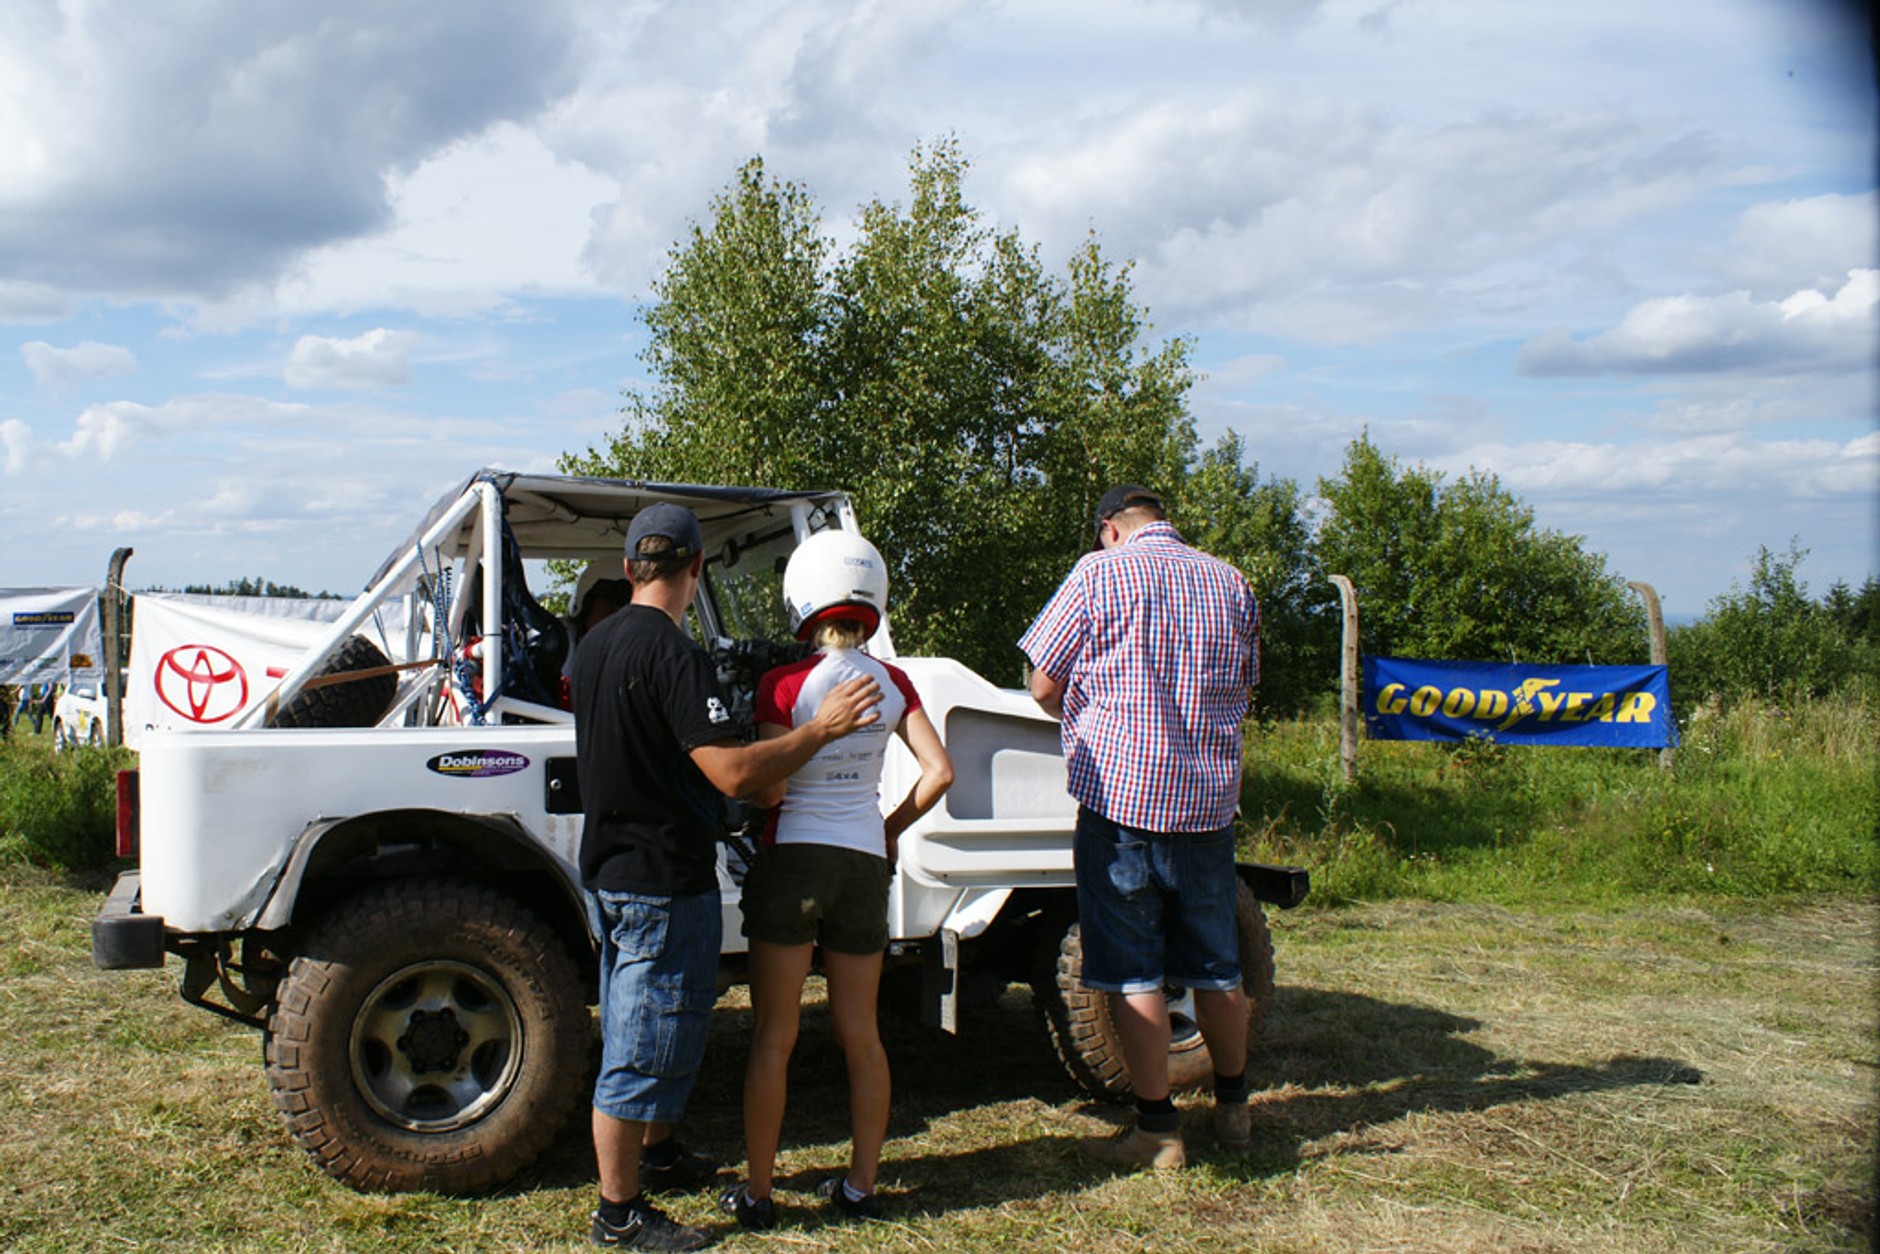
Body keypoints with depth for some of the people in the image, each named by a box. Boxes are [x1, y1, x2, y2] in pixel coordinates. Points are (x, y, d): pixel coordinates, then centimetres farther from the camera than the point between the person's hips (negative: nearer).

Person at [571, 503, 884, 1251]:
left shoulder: (595, 646, 8)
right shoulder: (671, 652, -21)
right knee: (647, 1044, 0)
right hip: (664, 880, -10)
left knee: (636, 1027, 23)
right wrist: (822, 728, -17)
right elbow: (734, 772, -27)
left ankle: (655, 1151, 40)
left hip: (609, 869, 10)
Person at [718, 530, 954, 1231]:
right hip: (865, 863, 4)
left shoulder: (785, 686, -11)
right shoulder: (893, 684, 1)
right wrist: (893, 828, 12)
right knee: (860, 1034, 14)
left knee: (774, 1037, 6)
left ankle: (758, 1193, 12)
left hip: (792, 858, -4)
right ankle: (861, 1186, 20)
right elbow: (938, 772, -1)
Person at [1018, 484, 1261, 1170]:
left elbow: (1044, 685, -3)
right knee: (1216, 964, 16)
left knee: (1133, 970, 2)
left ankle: (1157, 1131, 5)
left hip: (1120, 788, -5)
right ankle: (1232, 1109, 29)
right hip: (1209, 797, 5)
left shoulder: (1098, 574, -5)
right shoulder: (1231, 584, 8)